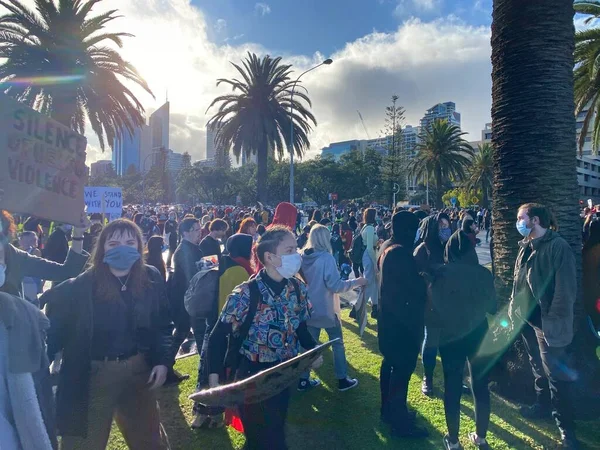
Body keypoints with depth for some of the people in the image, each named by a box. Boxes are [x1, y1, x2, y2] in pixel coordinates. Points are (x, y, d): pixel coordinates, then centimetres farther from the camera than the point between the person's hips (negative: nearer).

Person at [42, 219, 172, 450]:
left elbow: (163, 324, 2)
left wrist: (162, 361, -3)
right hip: (93, 374, -3)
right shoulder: (82, 285, -16)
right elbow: (56, 328, -14)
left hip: (138, 369, 3)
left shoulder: (151, 279, -5)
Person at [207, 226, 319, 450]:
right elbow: (218, 336, -19)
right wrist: (214, 380, -25)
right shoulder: (246, 294, -24)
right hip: (252, 376, -5)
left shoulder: (298, 288, -7)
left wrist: (312, 351, -12)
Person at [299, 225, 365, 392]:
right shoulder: (326, 258, -19)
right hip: (326, 308, -6)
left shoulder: (303, 257, 0)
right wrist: (356, 282, -9)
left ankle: (304, 380, 18)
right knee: (337, 343, 10)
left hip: (309, 308, 6)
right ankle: (342, 380, 18)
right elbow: (335, 285, -20)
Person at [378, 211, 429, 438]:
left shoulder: (388, 249, 9)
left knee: (391, 363, 19)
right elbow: (414, 287, -23)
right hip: (402, 320, -11)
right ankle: (400, 422, 11)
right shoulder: (401, 252, -23)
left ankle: (389, 410, 33)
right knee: (403, 368, -1)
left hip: (390, 317, 11)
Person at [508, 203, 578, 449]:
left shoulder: (558, 247, -15)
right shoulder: (526, 246, 9)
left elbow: (565, 288, -18)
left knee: (556, 373, 2)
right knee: (538, 366, 22)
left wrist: (555, 319, -19)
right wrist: (515, 309, 13)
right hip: (527, 317, 8)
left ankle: (566, 427, 15)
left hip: (547, 322, -8)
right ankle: (543, 405, 40)